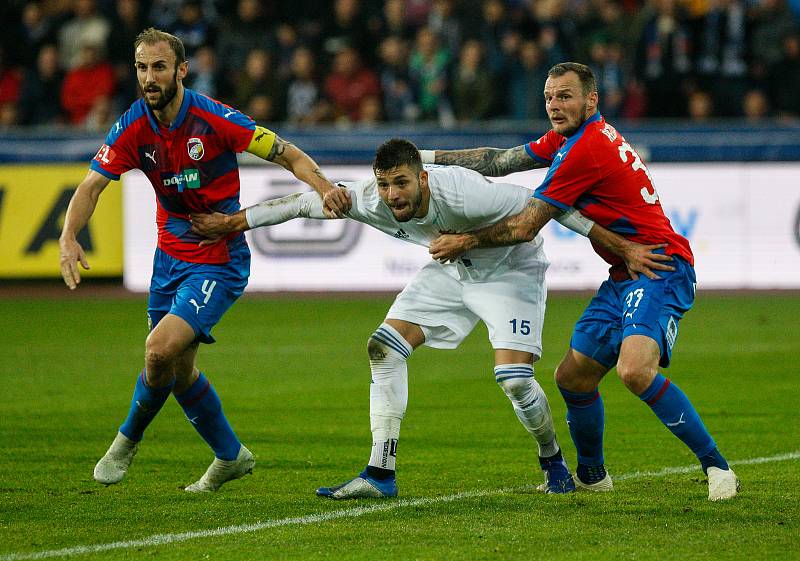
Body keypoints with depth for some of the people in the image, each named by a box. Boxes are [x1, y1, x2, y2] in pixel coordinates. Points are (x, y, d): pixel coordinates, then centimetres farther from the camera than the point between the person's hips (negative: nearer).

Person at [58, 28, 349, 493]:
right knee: (180, 368, 15)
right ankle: (231, 456, 36)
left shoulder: (214, 119, -19)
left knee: (161, 350, -21)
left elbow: (289, 155, -13)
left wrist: (323, 186, -31)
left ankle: (129, 439, 6)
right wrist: (69, 237, -28)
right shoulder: (133, 128, -7)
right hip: (171, 256, 6)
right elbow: (92, 186, -10)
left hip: (219, 260, -6)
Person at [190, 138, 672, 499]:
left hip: (510, 270, -6)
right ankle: (381, 474, -5)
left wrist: (620, 246, -27)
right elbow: (305, 202, -10)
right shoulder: (372, 201, -24)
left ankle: (553, 461, 10)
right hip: (450, 270, 6)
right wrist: (234, 222, -6)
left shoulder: (463, 194, -39)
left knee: (514, 378, -20)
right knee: (384, 347, -8)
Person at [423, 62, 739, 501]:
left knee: (634, 370, -30)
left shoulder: (586, 149, -17)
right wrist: (427, 157, 23)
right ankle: (591, 475, 31)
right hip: (625, 277, 11)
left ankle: (716, 467, -21)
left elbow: (524, 227, -11)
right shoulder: (568, 139, 14)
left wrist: (466, 241, 2)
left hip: (659, 269, -11)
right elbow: (500, 161, 25)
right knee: (573, 377, 11)